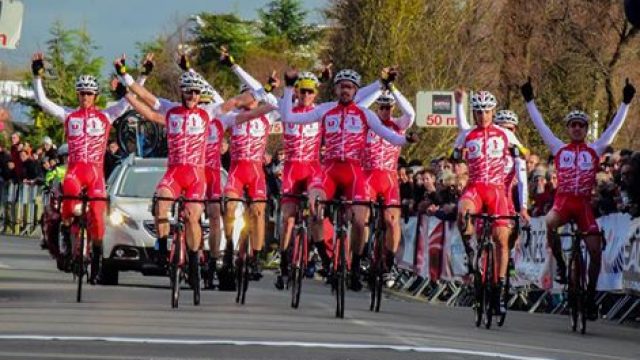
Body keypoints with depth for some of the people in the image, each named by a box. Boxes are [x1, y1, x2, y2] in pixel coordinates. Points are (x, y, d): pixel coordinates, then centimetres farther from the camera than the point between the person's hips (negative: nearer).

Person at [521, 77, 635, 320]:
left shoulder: (594, 150, 11)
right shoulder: (559, 149, 11)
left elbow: (615, 127, 10)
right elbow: (540, 125, 11)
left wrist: (625, 103, 6)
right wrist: (529, 101, 9)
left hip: (584, 204, 1)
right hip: (562, 201, -1)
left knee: (595, 249, -7)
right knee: (548, 224, -34)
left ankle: (591, 295, 6)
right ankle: (560, 264, -12)